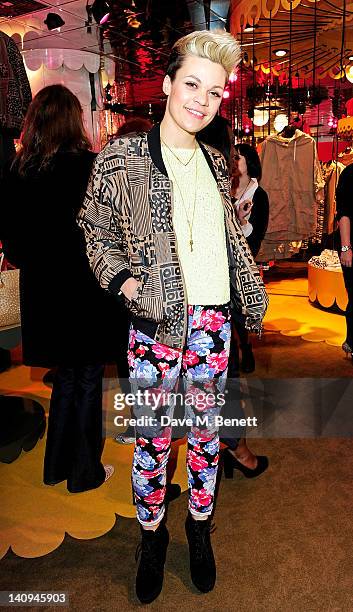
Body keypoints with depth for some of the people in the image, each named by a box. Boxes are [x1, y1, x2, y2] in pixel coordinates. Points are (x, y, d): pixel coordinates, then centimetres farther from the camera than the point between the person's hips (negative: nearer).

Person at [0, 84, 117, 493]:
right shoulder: (86, 165, -14)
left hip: (39, 287, 6)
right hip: (83, 288, -5)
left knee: (66, 375, 20)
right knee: (87, 378, 10)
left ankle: (57, 465, 33)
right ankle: (85, 471, 24)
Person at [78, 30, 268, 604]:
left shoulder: (215, 162, 11)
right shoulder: (122, 157, -3)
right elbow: (96, 231, 1)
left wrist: (253, 294, 14)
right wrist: (128, 285, -12)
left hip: (213, 319, 4)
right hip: (155, 322, -4)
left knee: (207, 428, 14)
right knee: (153, 436, 7)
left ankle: (200, 526, 36)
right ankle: (152, 534, 31)